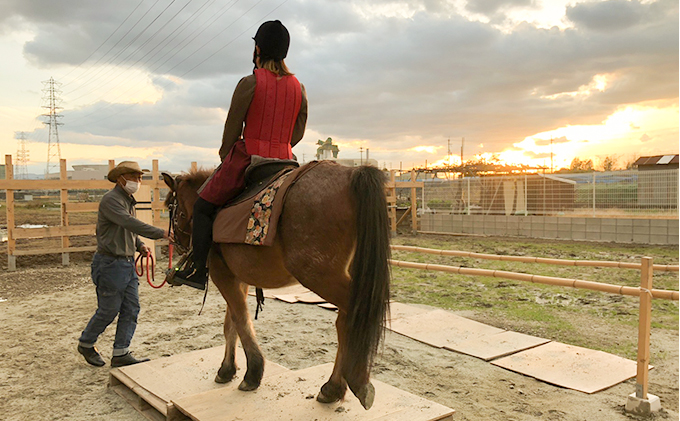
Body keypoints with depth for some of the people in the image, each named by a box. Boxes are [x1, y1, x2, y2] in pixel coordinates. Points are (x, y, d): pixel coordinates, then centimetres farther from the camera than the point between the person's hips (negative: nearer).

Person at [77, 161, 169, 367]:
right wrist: (161, 233, -38)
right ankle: (85, 344, 28)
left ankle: (121, 354, 12)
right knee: (108, 311, 4)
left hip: (128, 263, 9)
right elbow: (129, 223, -31)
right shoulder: (110, 200, -16)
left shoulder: (128, 201, 14)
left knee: (131, 309, 5)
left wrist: (139, 244, 7)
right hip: (110, 263, -9)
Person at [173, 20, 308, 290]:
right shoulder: (299, 88, 6)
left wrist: (225, 156, 12)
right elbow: (298, 133, 10)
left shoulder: (249, 83, -10)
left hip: (248, 159, -5)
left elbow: (232, 128, -5)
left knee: (203, 206, 10)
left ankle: (198, 270, 8)